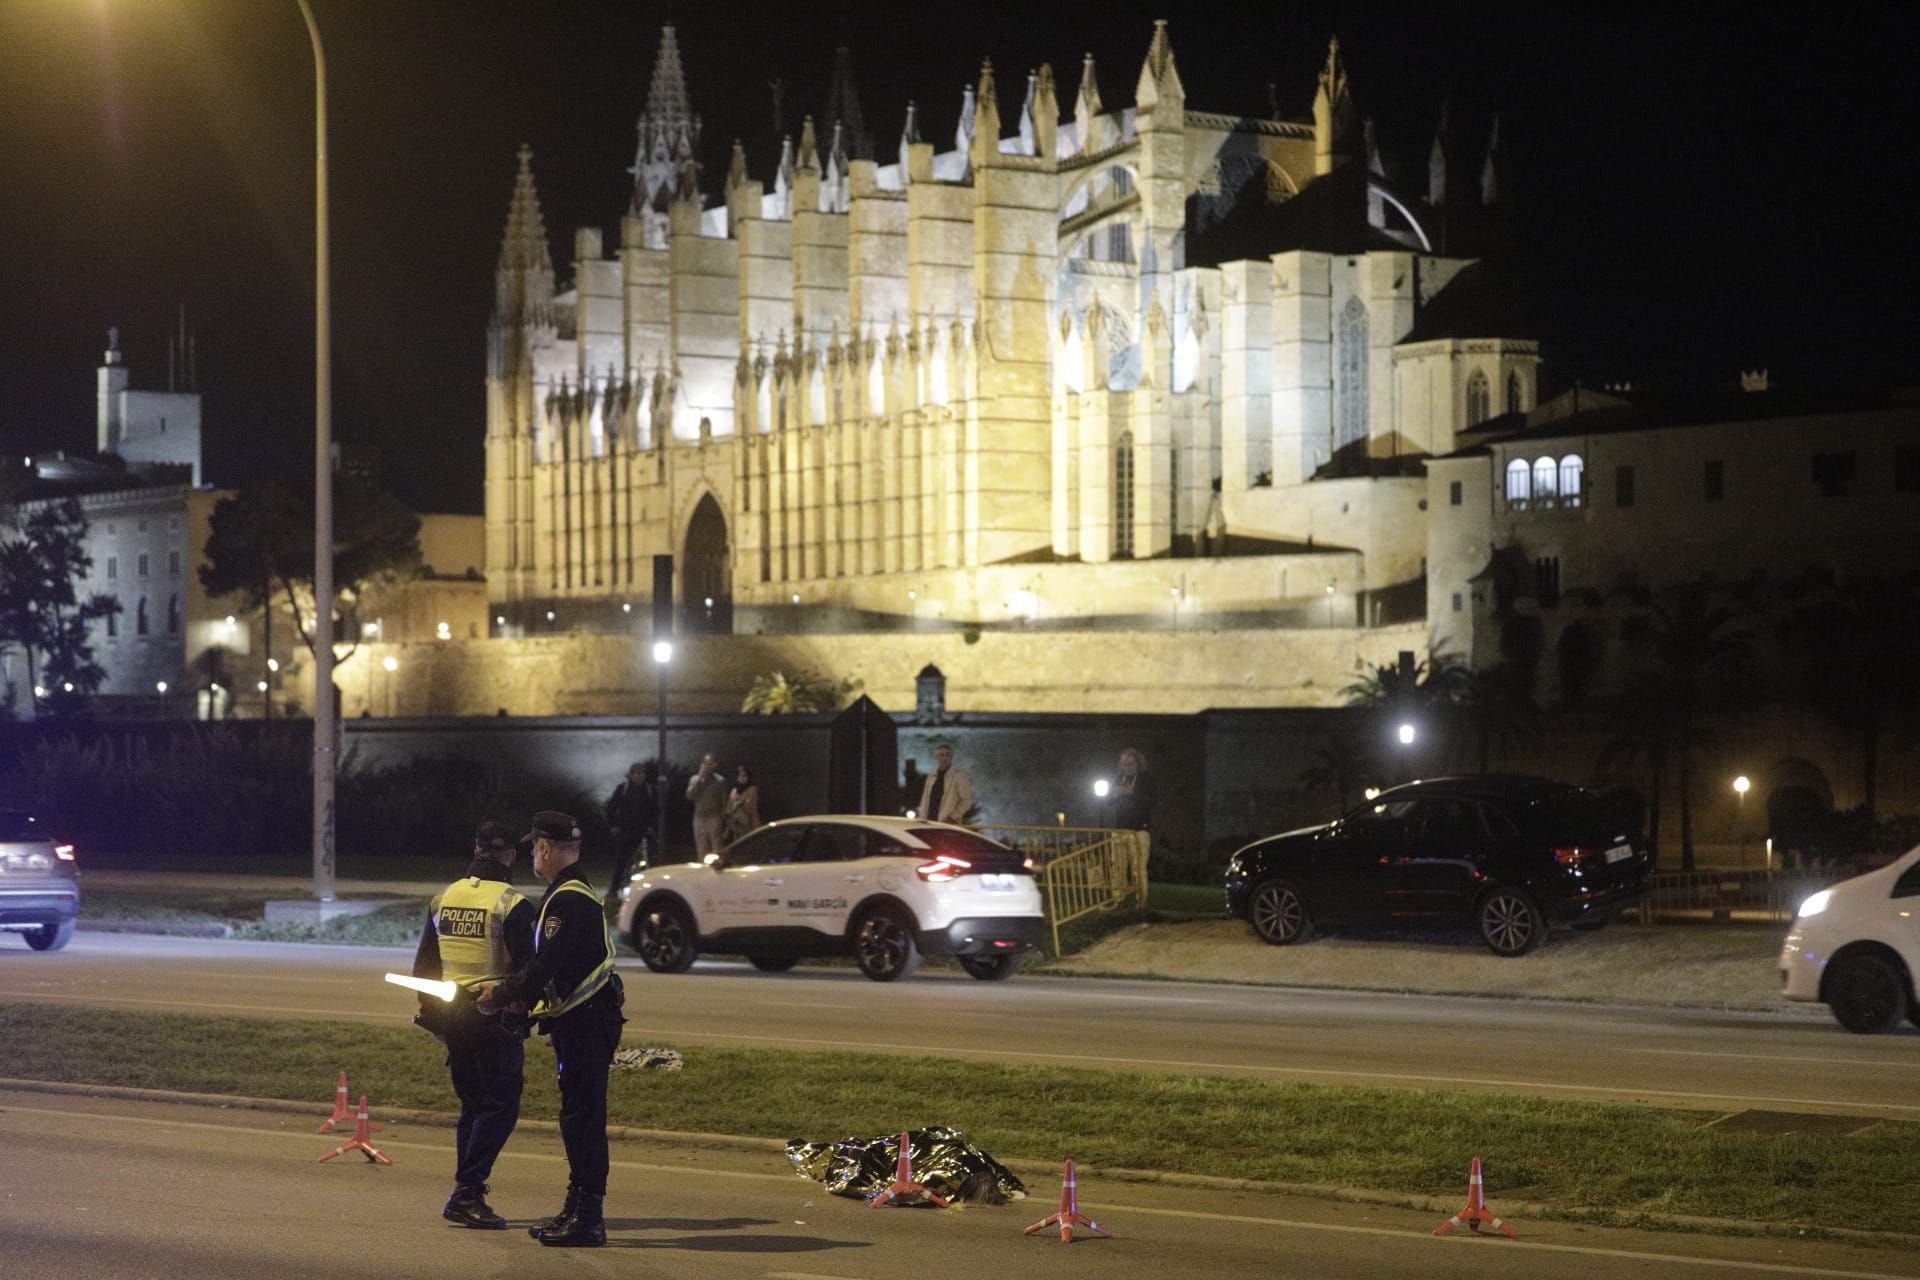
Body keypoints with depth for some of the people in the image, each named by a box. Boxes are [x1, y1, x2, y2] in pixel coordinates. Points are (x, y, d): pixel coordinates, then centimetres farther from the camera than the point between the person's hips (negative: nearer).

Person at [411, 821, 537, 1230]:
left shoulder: (443, 898, 10)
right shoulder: (513, 904, -11)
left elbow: (424, 964, 16)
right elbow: (527, 968, -13)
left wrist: (432, 1014, 23)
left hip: (452, 1016, 7)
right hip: (496, 1020, -7)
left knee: (472, 1105, 16)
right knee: (500, 1107, -2)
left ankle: (467, 1196, 16)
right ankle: (467, 1192, -12)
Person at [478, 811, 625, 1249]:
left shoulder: (567, 900, -16)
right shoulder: (574, 894, 17)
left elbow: (545, 967, -21)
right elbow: (550, 966, 21)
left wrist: (503, 994, -9)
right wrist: (511, 991, 15)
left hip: (586, 1021, -10)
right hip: (579, 1019, 10)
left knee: (583, 1117, -8)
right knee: (577, 1117, 15)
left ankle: (588, 1219, -7)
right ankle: (577, 1210, 22)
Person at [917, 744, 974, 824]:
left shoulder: (959, 777, -2)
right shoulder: (931, 777, 15)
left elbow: (967, 800, -4)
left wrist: (953, 817, -9)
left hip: (948, 823, -6)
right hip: (930, 823, 6)